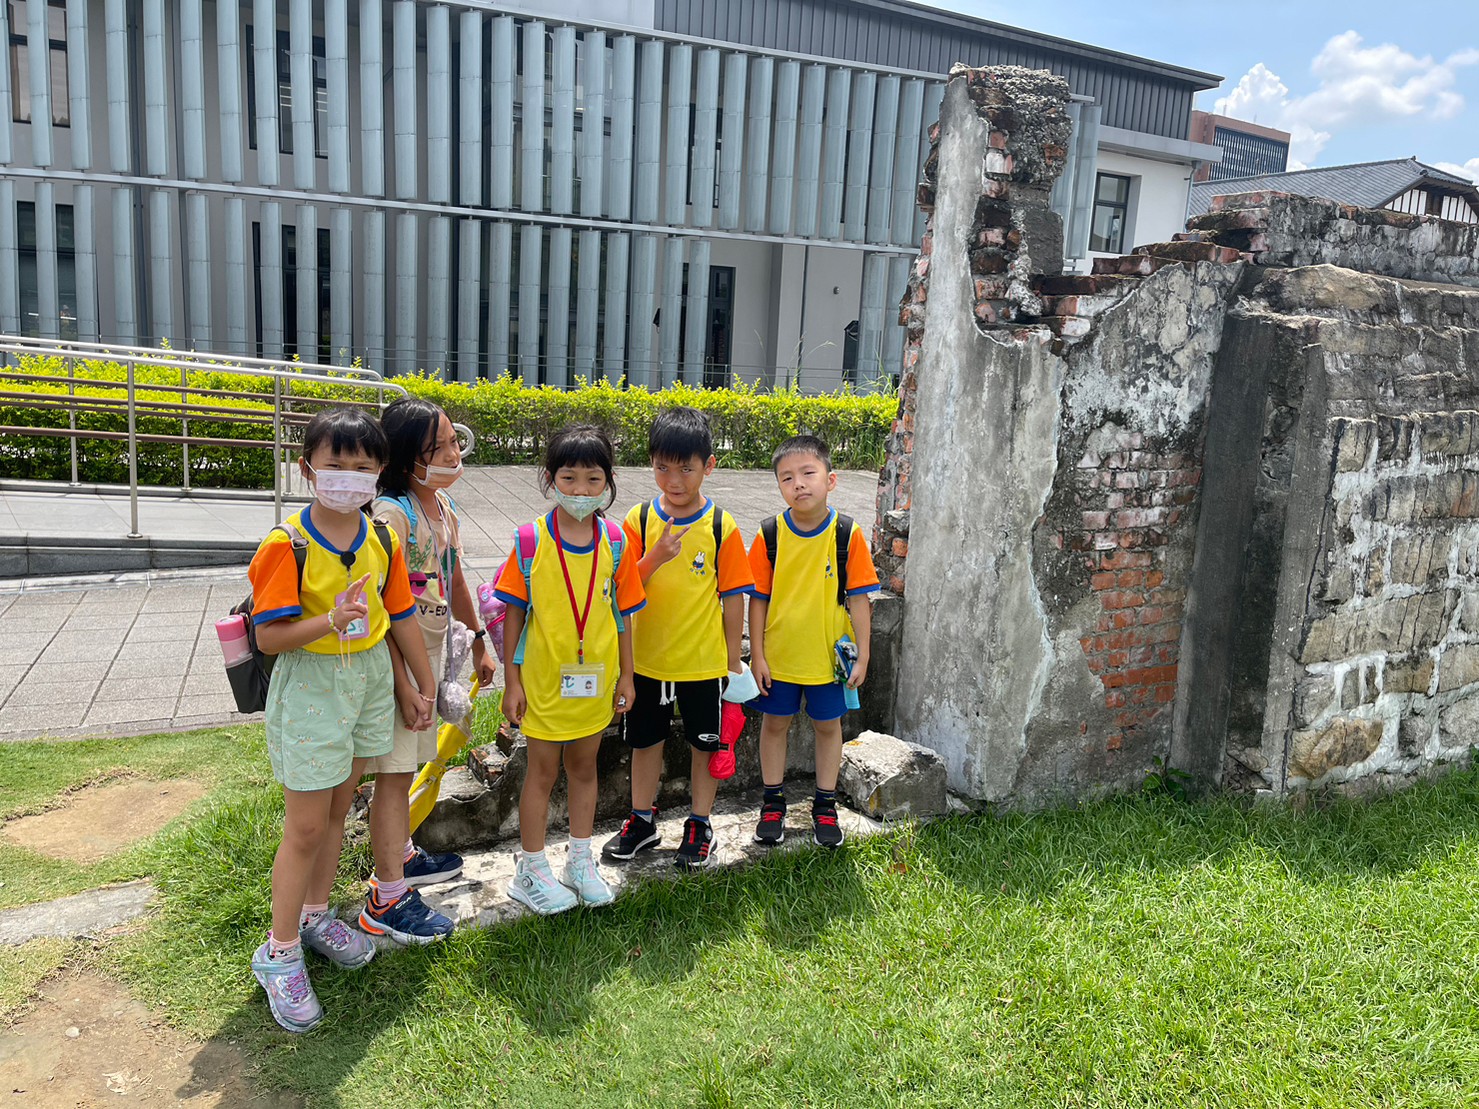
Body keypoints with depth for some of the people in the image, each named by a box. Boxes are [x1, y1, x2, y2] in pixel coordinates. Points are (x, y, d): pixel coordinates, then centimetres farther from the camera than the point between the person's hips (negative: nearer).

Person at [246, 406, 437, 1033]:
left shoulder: (382, 539, -1)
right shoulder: (287, 545, -17)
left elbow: (401, 617, 7)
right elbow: (268, 636, -18)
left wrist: (425, 687, 11)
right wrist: (329, 622, -34)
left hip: (371, 682, 5)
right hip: (309, 689, -5)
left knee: (338, 807, 18)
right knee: (305, 826, 2)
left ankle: (315, 915, 39)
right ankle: (280, 954, 19)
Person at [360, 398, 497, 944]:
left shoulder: (444, 505, 6)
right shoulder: (393, 513, -20)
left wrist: (478, 643, 22)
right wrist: (403, 684, -21)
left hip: (431, 652, 8)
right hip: (396, 658, -8)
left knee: (407, 765, 21)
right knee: (395, 772, -1)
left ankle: (401, 855, 39)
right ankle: (386, 899, 9)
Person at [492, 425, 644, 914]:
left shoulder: (615, 541, -4)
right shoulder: (530, 540, -11)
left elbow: (622, 613, 4)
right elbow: (513, 613, -6)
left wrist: (626, 675, 6)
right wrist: (512, 680, -6)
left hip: (595, 678, 3)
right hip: (544, 677, -3)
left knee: (584, 766, 17)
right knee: (543, 769, 9)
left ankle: (580, 861, 34)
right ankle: (531, 870, 25)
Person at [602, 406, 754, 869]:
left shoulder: (722, 526, -10)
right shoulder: (639, 519, -5)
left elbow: (734, 597, -5)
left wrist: (733, 660, -3)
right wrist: (655, 558, -25)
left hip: (704, 661, -2)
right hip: (647, 658, 2)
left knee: (706, 744, 13)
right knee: (646, 741, 17)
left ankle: (700, 825, 31)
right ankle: (642, 820, 35)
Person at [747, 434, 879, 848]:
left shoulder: (847, 534, -11)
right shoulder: (769, 535, -8)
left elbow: (858, 598, -6)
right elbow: (758, 598, -3)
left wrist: (862, 656, -6)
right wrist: (757, 655, -5)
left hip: (829, 655, 0)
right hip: (777, 654, 1)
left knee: (828, 725, 13)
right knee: (775, 723, 13)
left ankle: (825, 805, 31)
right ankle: (773, 802, 31)